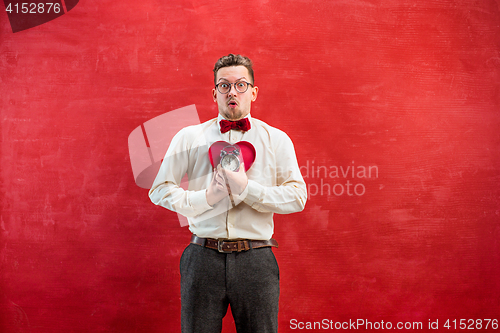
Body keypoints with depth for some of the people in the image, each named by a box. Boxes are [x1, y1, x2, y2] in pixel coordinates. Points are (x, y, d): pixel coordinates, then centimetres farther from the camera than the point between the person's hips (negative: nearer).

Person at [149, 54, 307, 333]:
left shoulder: (277, 140, 8)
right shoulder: (189, 137, 9)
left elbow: (297, 197, -2)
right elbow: (160, 190, 5)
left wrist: (247, 188, -13)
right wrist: (206, 197, -9)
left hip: (256, 260, 0)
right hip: (203, 258, 0)